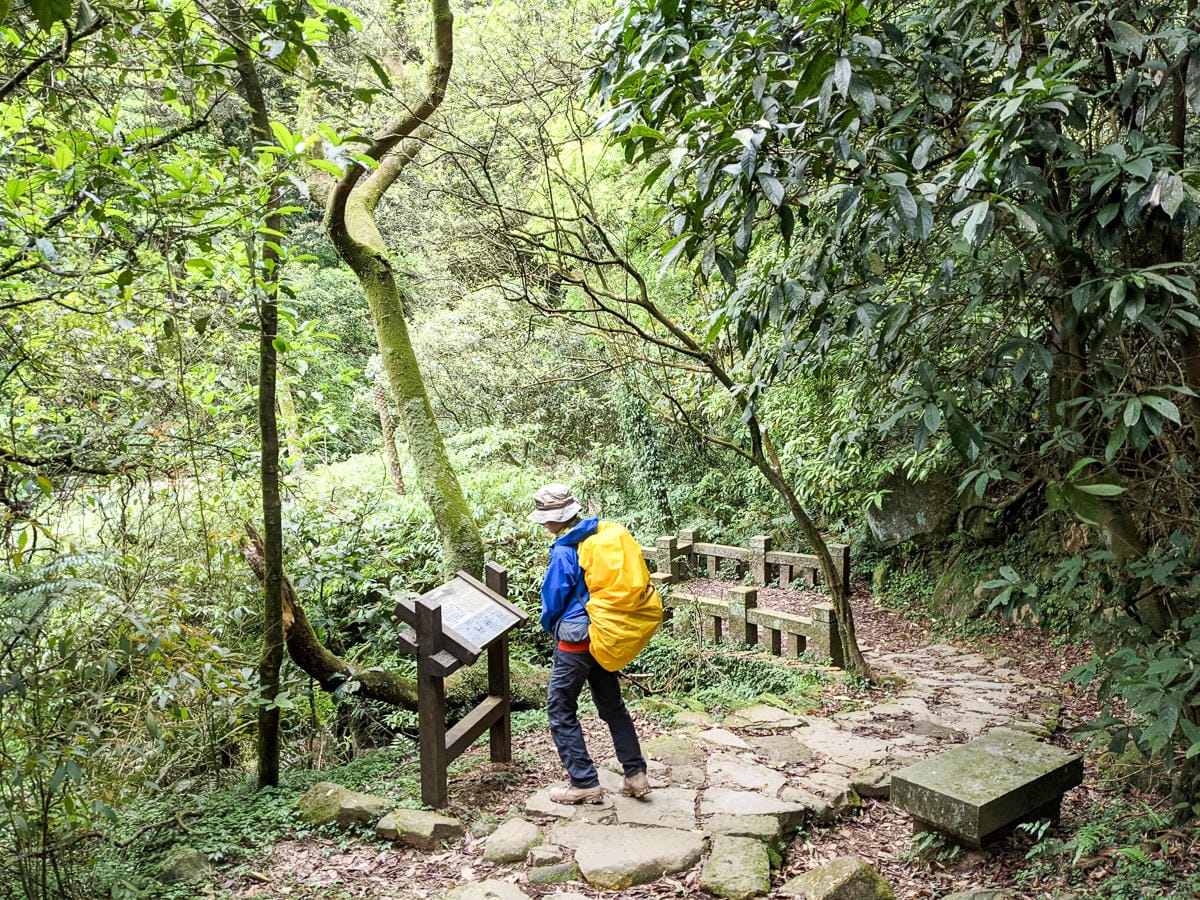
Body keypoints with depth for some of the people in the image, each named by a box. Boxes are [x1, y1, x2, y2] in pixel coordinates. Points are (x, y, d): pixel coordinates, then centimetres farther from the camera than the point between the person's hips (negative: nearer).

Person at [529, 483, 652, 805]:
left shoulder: (564, 552, -19)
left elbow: (553, 600, -9)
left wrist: (550, 627, 12)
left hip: (576, 637, -8)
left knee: (561, 709, 6)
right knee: (612, 704, 18)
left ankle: (585, 784, 9)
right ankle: (636, 774, 20)